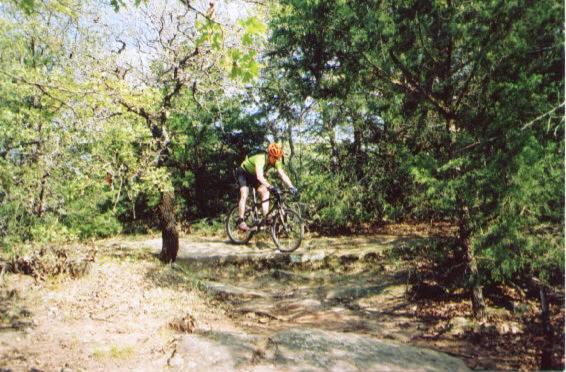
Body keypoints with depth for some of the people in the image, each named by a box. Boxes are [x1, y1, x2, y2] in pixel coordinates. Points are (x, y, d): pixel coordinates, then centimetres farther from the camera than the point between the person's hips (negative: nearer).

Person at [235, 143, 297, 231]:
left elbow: (282, 174, -26)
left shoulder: (276, 161, -20)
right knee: (244, 195, -22)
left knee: (265, 192, -11)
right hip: (243, 172, -6)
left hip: (253, 175, 7)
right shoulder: (261, 159, -40)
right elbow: (260, 177, -53)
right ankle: (240, 221, -17)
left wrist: (291, 187, -41)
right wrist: (271, 187, -66)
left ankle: (266, 217, -11)